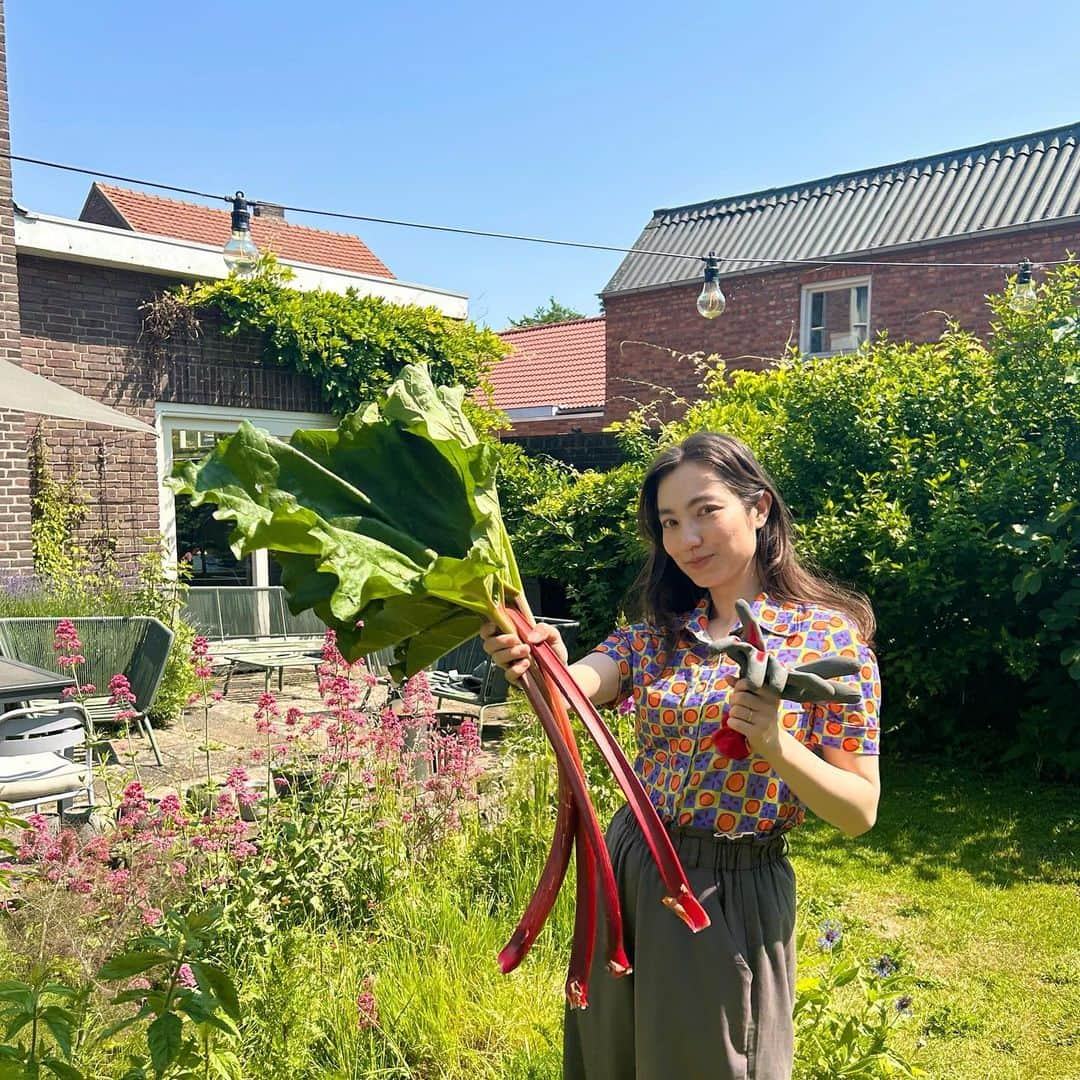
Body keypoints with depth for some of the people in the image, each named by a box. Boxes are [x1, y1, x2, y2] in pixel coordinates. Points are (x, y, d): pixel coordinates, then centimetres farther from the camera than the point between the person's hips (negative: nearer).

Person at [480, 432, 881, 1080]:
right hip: (631, 873, 4)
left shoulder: (832, 636, -10)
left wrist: (776, 743, -27)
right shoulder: (658, 632, 2)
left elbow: (861, 811, -10)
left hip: (735, 897, -4)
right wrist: (538, 663, -41)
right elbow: (576, 685, -19)